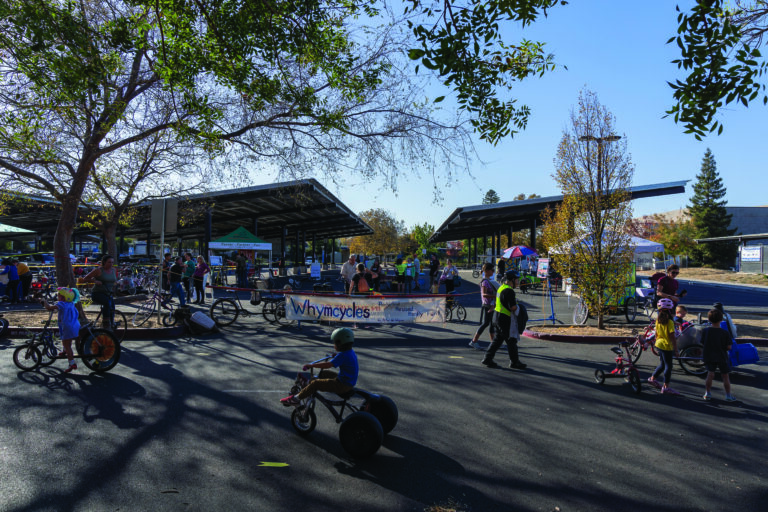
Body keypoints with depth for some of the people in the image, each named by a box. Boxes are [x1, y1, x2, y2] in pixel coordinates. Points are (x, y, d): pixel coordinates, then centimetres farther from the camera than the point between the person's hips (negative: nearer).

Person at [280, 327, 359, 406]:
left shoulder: (342, 355, -22)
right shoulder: (351, 352, 6)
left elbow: (328, 365, -27)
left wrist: (311, 365, -22)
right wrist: (336, 356, 27)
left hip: (343, 385, -10)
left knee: (315, 383, -10)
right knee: (323, 373, 23)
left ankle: (296, 399, -3)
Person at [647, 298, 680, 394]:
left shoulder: (658, 320, 2)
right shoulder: (670, 322, -19)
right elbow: (673, 337, -18)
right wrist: (676, 350, -13)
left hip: (659, 344, 7)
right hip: (667, 346, -7)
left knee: (662, 364, 22)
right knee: (668, 366, 1)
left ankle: (653, 378, 31)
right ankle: (666, 387, 4)